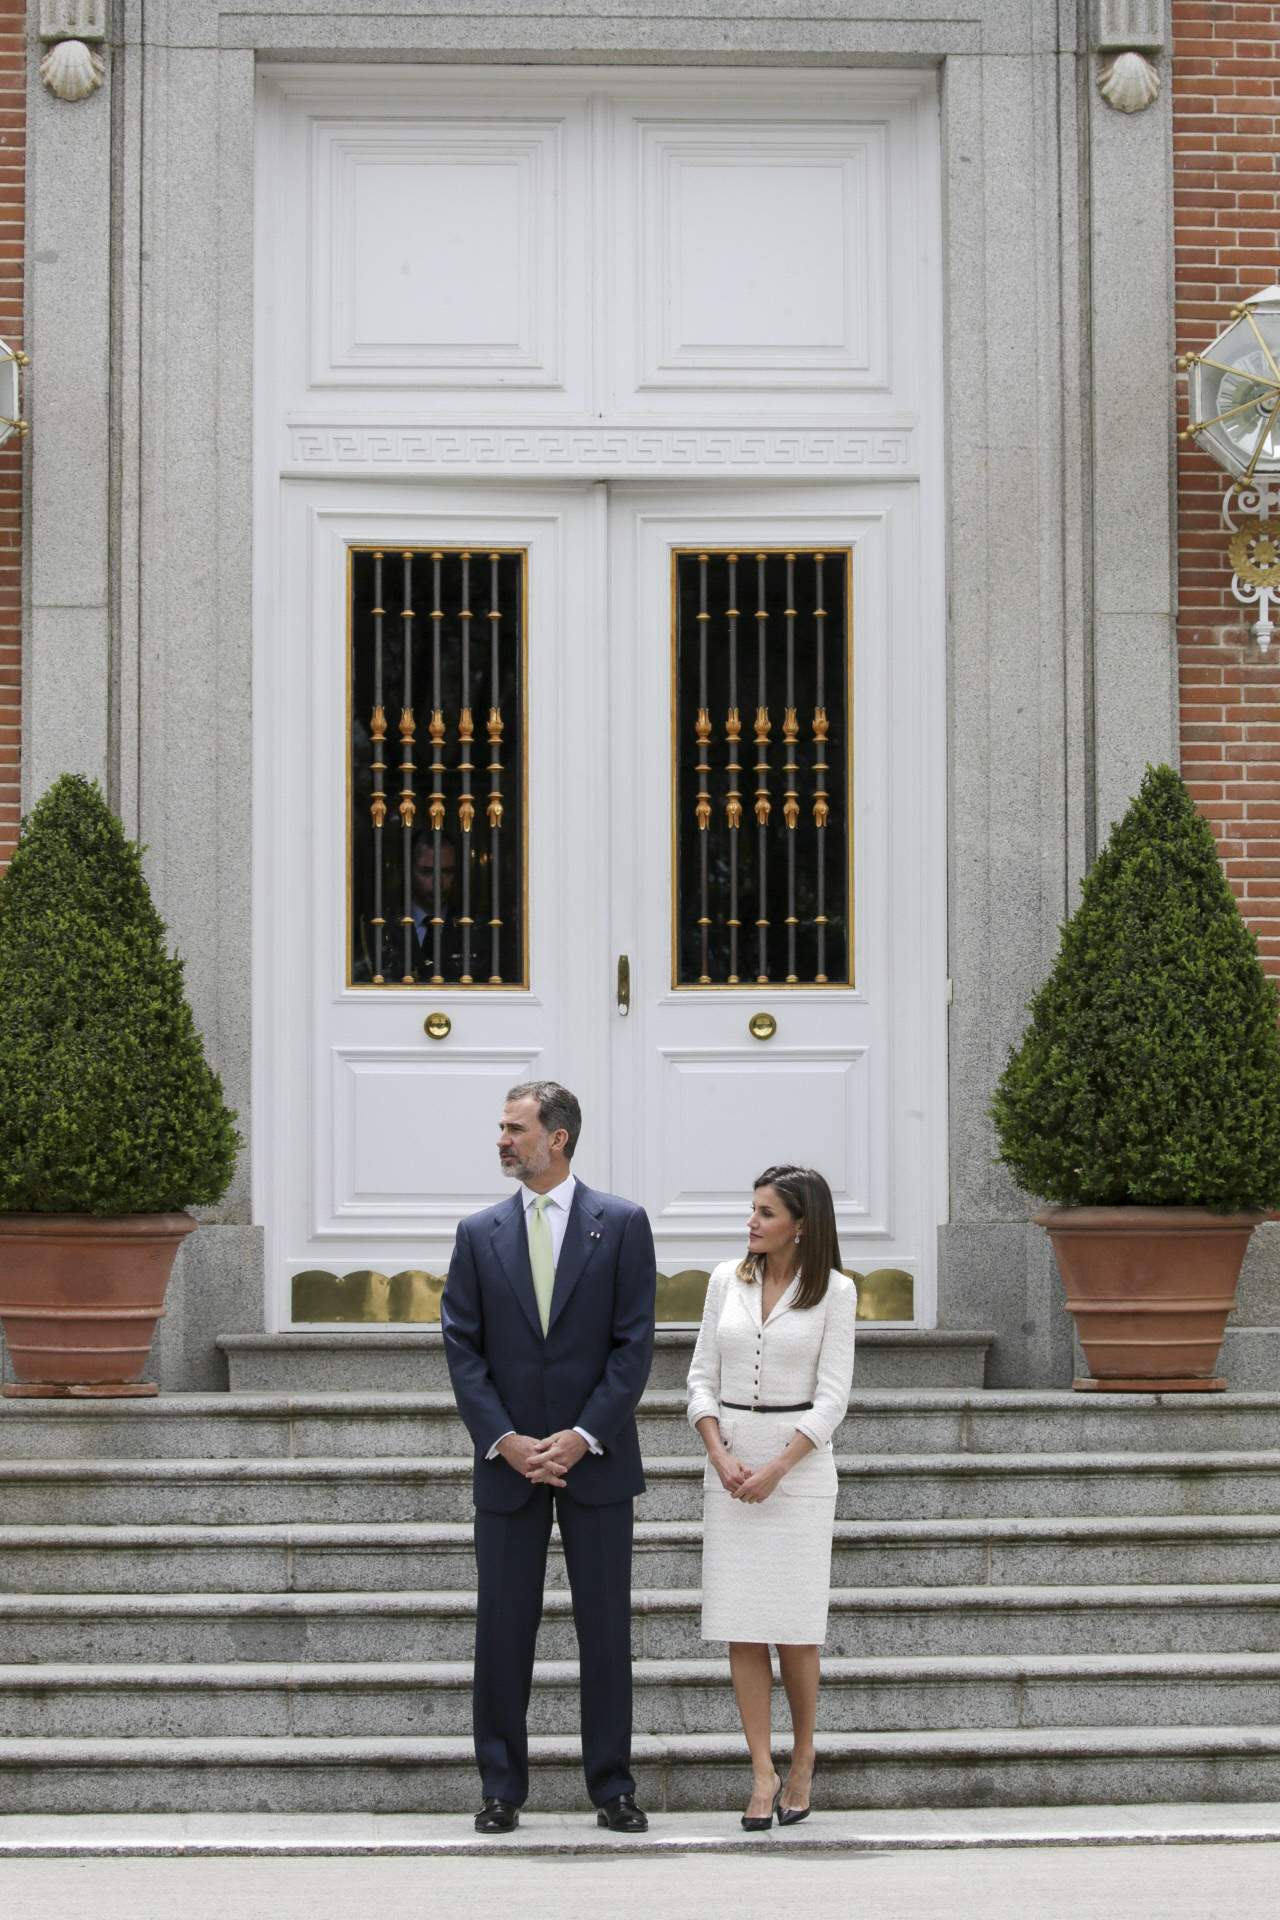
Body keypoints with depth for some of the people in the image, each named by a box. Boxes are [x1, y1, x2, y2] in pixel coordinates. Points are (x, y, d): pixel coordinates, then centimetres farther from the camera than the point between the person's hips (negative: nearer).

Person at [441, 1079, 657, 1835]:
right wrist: (503, 1440, -9)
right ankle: (502, 1788, 11)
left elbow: (635, 1342, -4)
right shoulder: (480, 1234, 6)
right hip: (507, 1461, 2)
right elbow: (463, 1347, 3)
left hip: (595, 1458, -2)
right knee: (503, 1628, 3)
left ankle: (613, 1786, 10)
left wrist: (582, 1436, -13)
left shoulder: (622, 1225, 0)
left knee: (606, 1625, 2)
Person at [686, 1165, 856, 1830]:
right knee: (742, 1628, -1)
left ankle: (802, 1764, 14)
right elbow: (702, 1377, 7)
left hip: (800, 1461, -3)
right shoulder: (726, 1280, 7)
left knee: (794, 1626, -3)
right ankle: (763, 1775, 2)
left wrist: (776, 1469, -14)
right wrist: (719, 1454, -8)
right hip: (729, 1458, 3)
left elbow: (831, 1398, -6)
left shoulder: (834, 1290, -3)